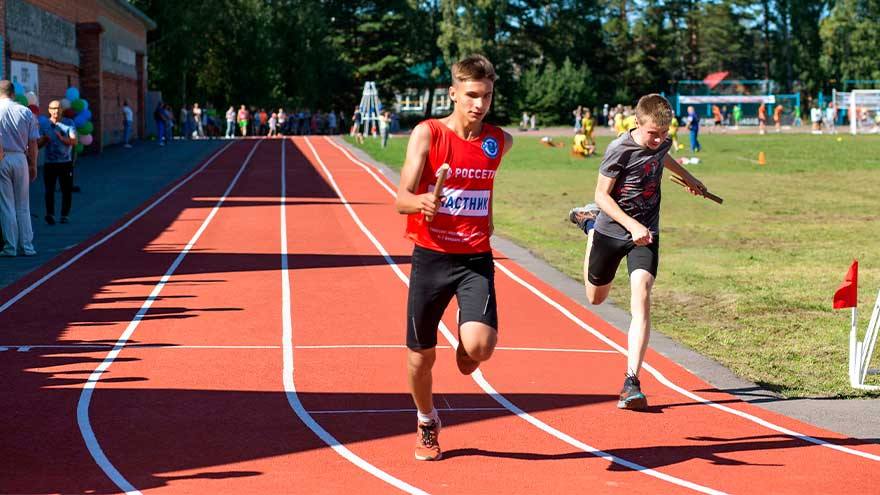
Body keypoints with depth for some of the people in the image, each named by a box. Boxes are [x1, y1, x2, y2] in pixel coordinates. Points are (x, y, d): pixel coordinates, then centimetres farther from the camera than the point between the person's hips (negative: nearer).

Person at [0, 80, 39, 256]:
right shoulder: (26, 112, 2)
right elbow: (33, 143, 3)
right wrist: (33, 166, 12)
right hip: (20, 159, 2)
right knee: (23, 206, 11)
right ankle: (27, 246, 11)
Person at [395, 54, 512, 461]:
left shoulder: (499, 141, 2)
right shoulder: (427, 134, -8)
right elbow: (401, 199, -16)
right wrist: (422, 203, -34)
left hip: (476, 259, 1)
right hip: (431, 256, -1)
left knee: (480, 346, -20)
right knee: (421, 354, 8)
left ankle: (465, 343, 19)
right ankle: (427, 423, 36)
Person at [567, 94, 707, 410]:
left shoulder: (662, 143, -5)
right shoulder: (619, 150, -22)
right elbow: (602, 195, -18)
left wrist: (688, 178, 36)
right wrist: (632, 224, -28)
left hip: (647, 233, 2)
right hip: (611, 231, -2)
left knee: (640, 299, -18)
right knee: (596, 298, 22)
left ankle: (632, 382, -22)